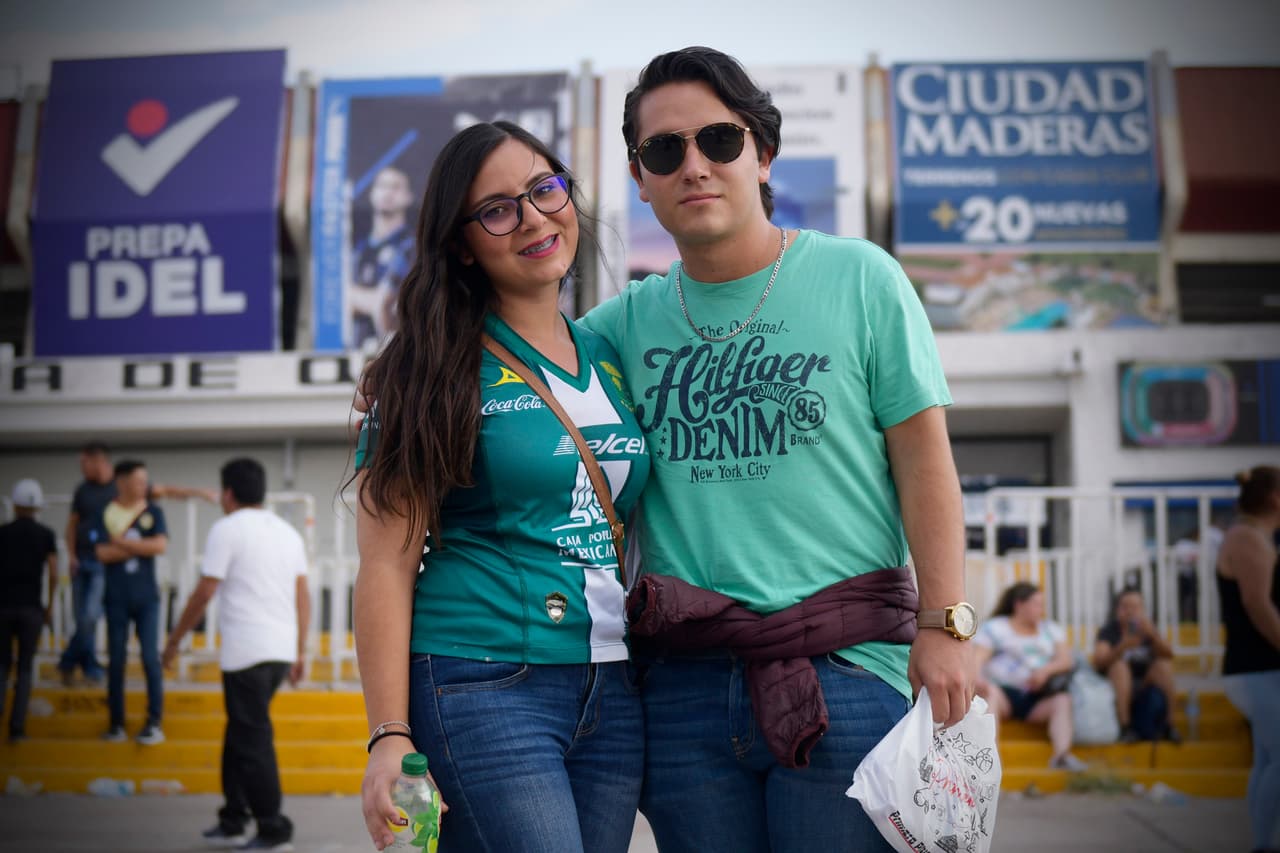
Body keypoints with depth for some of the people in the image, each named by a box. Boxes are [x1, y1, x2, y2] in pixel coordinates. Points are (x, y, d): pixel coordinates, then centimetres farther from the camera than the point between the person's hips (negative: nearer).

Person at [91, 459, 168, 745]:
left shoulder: (153, 512, 4)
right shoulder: (106, 515, 1)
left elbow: (160, 546, -10)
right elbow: (103, 553, -10)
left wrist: (122, 542, -9)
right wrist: (142, 547, -10)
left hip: (147, 597, 0)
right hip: (117, 598, 0)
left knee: (151, 658, -4)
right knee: (116, 659, 5)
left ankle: (154, 722, 0)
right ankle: (116, 722, 13)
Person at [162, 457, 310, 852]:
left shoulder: (227, 529, -5)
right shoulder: (287, 531, 16)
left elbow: (204, 593, -9)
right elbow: (303, 595, 14)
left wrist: (174, 641, 0)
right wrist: (300, 653, 17)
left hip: (246, 652, -7)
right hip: (281, 650, 8)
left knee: (253, 740, -2)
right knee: (240, 731, 17)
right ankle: (233, 819, 21)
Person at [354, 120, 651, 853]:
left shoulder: (613, 361, 13)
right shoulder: (440, 370, -3)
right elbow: (388, 565, -8)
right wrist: (391, 736, -14)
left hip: (613, 694, 6)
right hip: (486, 686, -5)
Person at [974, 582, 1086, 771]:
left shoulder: (1051, 629, 23)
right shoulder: (993, 628, 12)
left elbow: (1067, 660, 9)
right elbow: (977, 658, -3)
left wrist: (1046, 669, -13)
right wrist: (977, 678, -27)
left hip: (1037, 698, 3)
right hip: (1005, 691, -3)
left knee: (1063, 700, -27)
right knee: (990, 694, -35)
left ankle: (1062, 755, -44)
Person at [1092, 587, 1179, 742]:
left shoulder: (1147, 629, 5)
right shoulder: (1108, 632, -5)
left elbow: (1169, 655, -11)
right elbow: (1099, 663, -21)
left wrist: (1153, 635, -29)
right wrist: (1123, 646, -37)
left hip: (1145, 688, 3)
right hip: (1117, 690, -3)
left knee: (1163, 664, -19)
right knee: (1119, 665, -29)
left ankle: (1164, 723, -15)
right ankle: (1125, 727, -33)